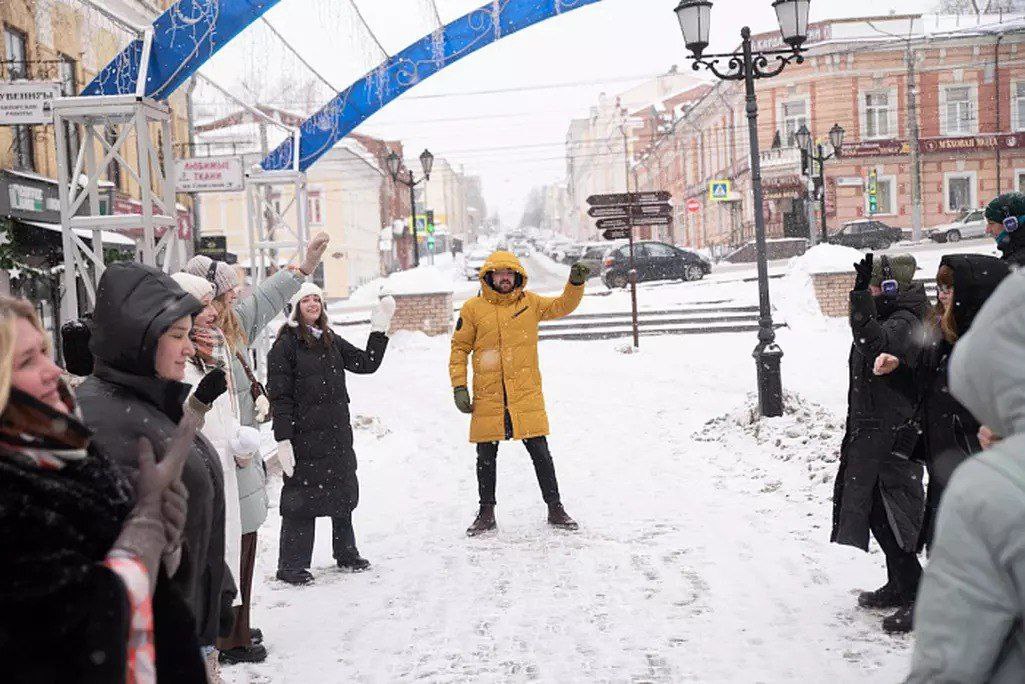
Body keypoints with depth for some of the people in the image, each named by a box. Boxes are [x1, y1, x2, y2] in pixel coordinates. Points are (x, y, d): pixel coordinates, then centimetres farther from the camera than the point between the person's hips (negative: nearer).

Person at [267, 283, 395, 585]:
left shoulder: (332, 341, 13)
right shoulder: (286, 344, -8)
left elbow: (367, 363, 15)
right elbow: (279, 396, -12)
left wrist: (380, 328, 8)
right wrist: (283, 439, -17)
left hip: (338, 433, 7)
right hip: (304, 435, -7)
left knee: (343, 492, 15)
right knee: (302, 497, -2)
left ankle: (346, 553, 30)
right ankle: (291, 565, 7)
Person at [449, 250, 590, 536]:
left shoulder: (530, 303, 5)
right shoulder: (473, 308, 1)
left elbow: (563, 306, 11)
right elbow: (459, 348, 4)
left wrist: (576, 283, -8)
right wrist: (459, 387, -2)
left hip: (526, 395, 0)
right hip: (487, 397, 0)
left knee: (540, 452, 3)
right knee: (486, 455, 8)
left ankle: (555, 508, 16)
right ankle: (486, 512, 23)